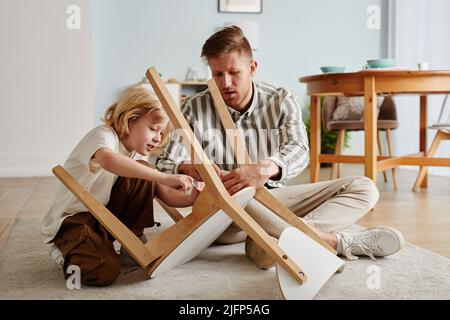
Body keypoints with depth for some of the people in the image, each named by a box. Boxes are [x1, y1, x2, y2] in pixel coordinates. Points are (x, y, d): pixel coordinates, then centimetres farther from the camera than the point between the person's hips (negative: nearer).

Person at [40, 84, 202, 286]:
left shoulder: (137, 156, 8)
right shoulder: (104, 135, -18)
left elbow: (165, 194, 0)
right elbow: (109, 161, -44)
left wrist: (190, 198, -21)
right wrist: (164, 177, -46)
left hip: (104, 216, 7)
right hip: (71, 220, -7)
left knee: (143, 174, -9)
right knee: (106, 272, -29)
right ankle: (67, 253, 3)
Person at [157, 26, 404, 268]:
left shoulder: (281, 101, 0)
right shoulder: (194, 109, -1)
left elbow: (298, 151, -18)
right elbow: (163, 166, -7)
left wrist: (266, 169, -42)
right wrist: (188, 168, -32)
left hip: (274, 198, 3)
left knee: (364, 188, -10)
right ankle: (335, 241, -33)